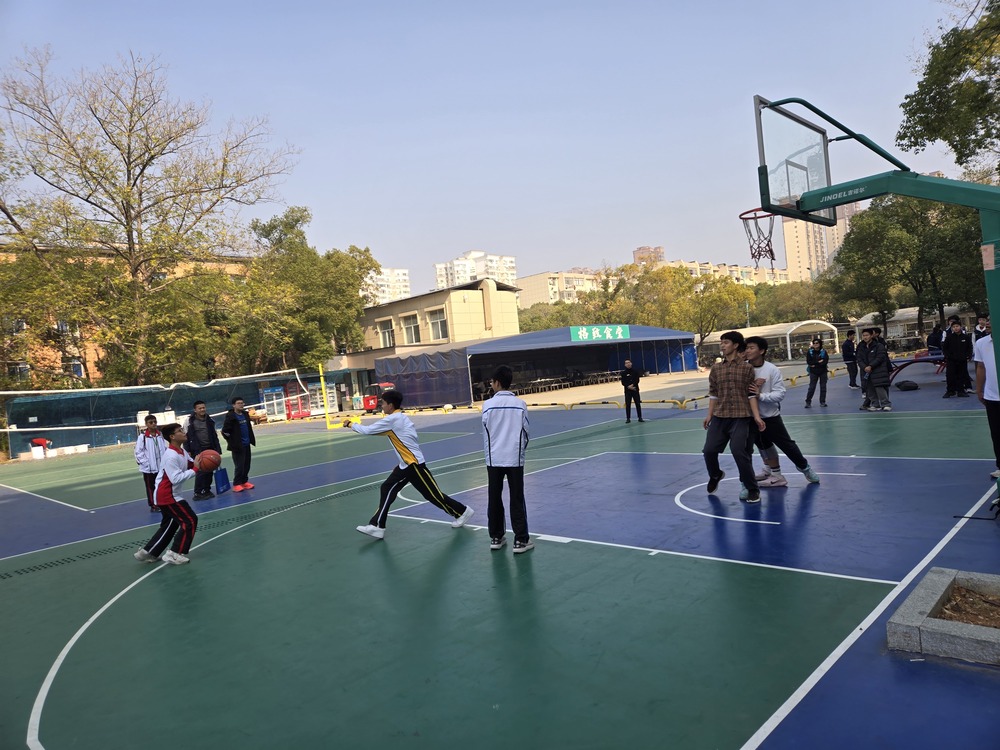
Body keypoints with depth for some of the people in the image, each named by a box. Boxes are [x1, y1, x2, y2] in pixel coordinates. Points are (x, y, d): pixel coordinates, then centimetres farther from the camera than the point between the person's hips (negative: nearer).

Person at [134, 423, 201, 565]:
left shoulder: (182, 451, 6)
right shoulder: (171, 456, -23)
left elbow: (191, 465, 5)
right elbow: (176, 478, -30)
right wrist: (195, 469, -28)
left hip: (167, 495, 10)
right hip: (167, 496, -10)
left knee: (169, 525, 21)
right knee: (190, 521, -6)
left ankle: (148, 553, 27)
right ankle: (174, 554, 2)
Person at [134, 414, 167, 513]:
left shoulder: (160, 434, 2)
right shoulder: (142, 436, -10)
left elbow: (165, 448, 8)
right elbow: (138, 452, -8)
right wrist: (146, 463, -13)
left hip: (161, 466, 4)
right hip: (148, 468, -4)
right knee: (150, 487, 7)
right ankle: (153, 505, 17)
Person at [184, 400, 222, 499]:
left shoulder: (210, 420, 10)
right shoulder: (190, 421, -6)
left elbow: (214, 436, 16)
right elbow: (186, 436, -5)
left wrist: (217, 449, 12)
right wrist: (187, 451, -9)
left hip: (210, 449, 5)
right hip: (197, 450, -5)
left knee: (209, 471, 8)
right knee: (201, 471, -9)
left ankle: (207, 490, 21)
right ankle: (197, 493, 0)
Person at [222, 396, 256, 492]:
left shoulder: (245, 414, 9)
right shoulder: (230, 416, -12)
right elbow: (225, 431, -13)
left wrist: (251, 439, 12)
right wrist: (232, 442, -10)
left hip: (247, 445, 7)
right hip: (237, 446, -7)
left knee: (247, 465, 10)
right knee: (239, 466, -4)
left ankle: (244, 481, 23)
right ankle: (236, 484, 7)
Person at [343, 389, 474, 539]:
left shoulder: (391, 419, -18)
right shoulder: (401, 417, 9)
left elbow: (367, 430, -16)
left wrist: (351, 424, 1)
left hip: (414, 464, -10)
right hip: (406, 464, 10)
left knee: (433, 495, 0)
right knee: (386, 489, 3)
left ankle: (463, 512, 15)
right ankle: (377, 526, 4)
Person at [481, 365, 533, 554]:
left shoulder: (488, 405, -5)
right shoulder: (520, 404, -3)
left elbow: (485, 435, 1)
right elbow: (525, 433, 3)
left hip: (494, 459, 1)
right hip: (515, 458, 0)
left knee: (494, 499, 12)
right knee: (517, 500, 5)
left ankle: (496, 538, 21)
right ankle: (520, 540, 5)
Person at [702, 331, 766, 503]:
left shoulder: (746, 367, 0)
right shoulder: (716, 368, 9)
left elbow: (751, 394, -1)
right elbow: (713, 394, 11)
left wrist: (756, 416, -8)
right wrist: (709, 415, 7)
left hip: (740, 417, -4)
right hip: (719, 417, 4)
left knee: (739, 451, -13)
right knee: (709, 450, 0)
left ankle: (752, 489, 5)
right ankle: (715, 476, 32)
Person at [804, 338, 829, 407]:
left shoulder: (823, 351, -2)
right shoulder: (810, 352, -2)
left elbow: (826, 361, -12)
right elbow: (809, 362, -10)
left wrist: (815, 364, -19)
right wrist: (819, 362, -15)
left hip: (823, 371, 1)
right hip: (813, 372, -1)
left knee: (823, 387, 5)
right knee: (811, 387, -1)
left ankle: (822, 402, 14)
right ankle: (808, 402, 6)